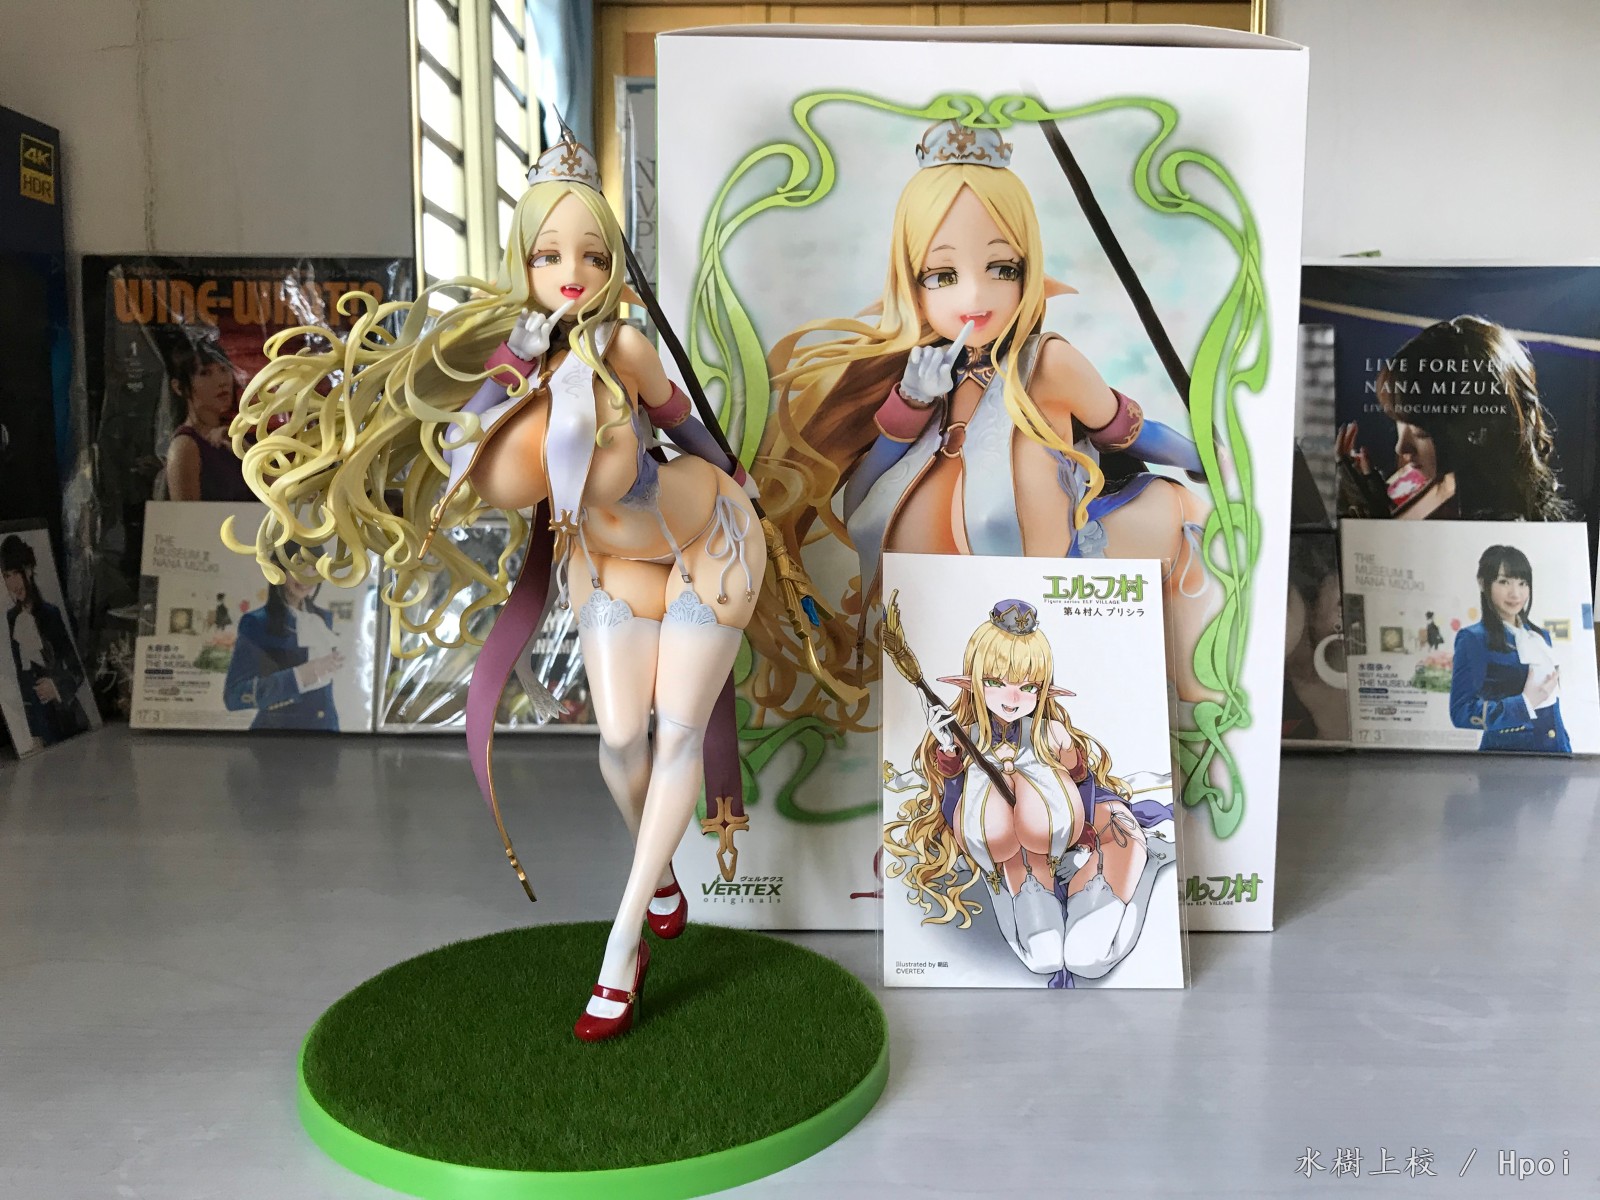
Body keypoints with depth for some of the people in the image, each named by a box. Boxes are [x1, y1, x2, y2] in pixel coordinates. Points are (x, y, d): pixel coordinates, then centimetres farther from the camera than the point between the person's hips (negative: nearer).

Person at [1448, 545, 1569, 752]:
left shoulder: (1540, 636, 10)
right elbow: (1461, 712, -17)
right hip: (1506, 754, -6)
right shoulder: (1473, 639, -11)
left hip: (1554, 749, 6)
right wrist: (1525, 703, -21)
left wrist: (1565, 747, 13)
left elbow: (1552, 700, 18)